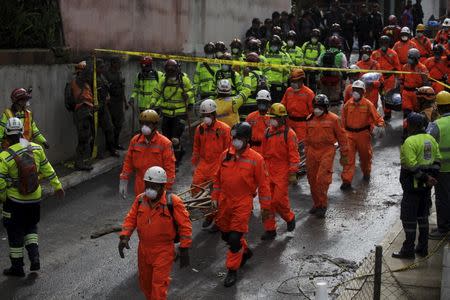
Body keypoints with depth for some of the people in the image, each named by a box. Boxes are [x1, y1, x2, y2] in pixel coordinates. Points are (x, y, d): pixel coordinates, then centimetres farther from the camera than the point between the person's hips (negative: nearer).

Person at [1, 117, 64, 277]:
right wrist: (57, 186, 12)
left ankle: (17, 266, 19)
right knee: (31, 226, 24)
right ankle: (34, 257, 9)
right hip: (35, 198, 4)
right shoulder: (36, 148, -8)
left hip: (15, 201, -4)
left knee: (15, 233, 10)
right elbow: (47, 169, 2)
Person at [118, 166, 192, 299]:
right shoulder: (140, 199, -2)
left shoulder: (173, 202, -16)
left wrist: (184, 249, -13)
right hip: (143, 249, 6)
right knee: (145, 283, 22)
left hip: (163, 252, -5)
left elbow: (185, 225, -13)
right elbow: (131, 218, 4)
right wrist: (124, 237, -12)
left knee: (159, 286, -6)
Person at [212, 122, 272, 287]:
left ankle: (232, 270, 10)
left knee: (235, 238, -6)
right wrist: (215, 197, 9)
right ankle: (244, 251, 43)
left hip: (242, 204, -5)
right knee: (226, 235, 17)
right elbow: (218, 177, 12)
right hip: (224, 201, 5)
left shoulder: (256, 159, -10)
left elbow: (263, 183, -6)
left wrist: (265, 206, -4)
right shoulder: (225, 155, 2)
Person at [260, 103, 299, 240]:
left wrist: (293, 173, -12)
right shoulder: (268, 132, 9)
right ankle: (270, 229, 13)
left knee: (279, 199, -9)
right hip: (268, 171, 6)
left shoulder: (289, 134, -8)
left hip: (282, 172, -6)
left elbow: (293, 154, -9)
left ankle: (289, 217, 22)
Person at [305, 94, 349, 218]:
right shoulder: (310, 119, 9)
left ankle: (323, 205, 0)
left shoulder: (333, 119, -3)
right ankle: (316, 203, 22)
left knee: (322, 179, -12)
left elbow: (341, 137, 1)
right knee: (312, 180, 8)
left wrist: (344, 155, 2)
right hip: (312, 151, 5)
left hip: (327, 152, -5)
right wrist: (307, 152, 21)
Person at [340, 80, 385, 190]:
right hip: (350, 134, 1)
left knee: (365, 155, 17)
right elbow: (343, 119, 11)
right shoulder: (348, 104, 1)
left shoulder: (368, 104, -7)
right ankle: (346, 181, -7)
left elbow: (376, 117, -8)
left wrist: (380, 125, -27)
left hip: (363, 133, -1)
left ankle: (366, 173, 44)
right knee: (349, 157, -7)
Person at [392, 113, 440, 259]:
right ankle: (423, 248, 24)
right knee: (423, 216, 17)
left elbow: (411, 166, -24)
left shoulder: (410, 142, -19)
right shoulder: (431, 139, 7)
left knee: (409, 218, 1)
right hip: (426, 186, 8)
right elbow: (437, 159, 8)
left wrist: (425, 178, -15)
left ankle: (408, 250, 6)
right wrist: (432, 177, 2)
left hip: (413, 186, -8)